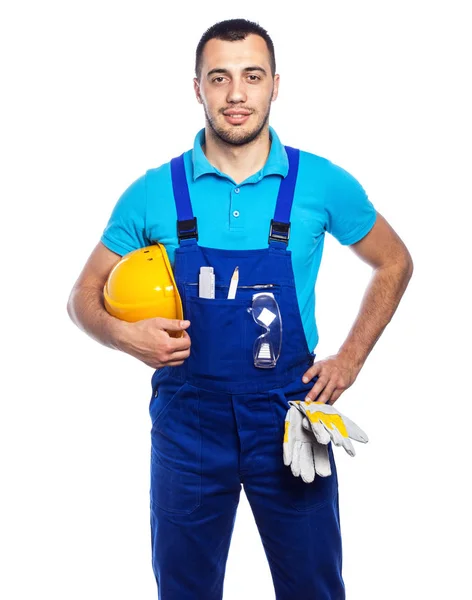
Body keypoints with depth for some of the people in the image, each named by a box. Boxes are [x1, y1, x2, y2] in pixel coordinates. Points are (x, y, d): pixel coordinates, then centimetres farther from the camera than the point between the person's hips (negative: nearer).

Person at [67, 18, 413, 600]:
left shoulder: (323, 184, -4)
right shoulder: (153, 193, -4)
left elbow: (394, 263, 11)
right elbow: (85, 296, 5)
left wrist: (350, 358, 2)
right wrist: (125, 333, -17)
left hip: (289, 417, 0)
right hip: (187, 421, 1)